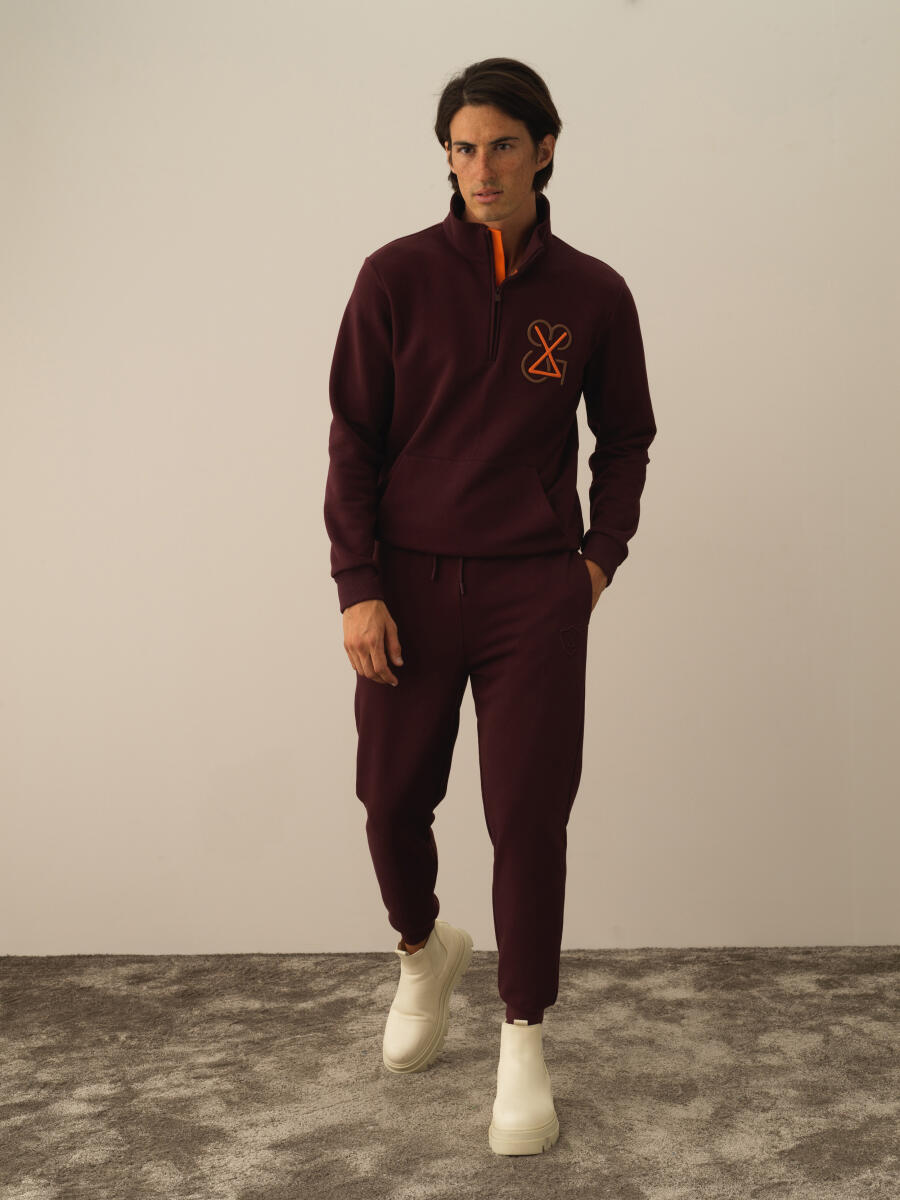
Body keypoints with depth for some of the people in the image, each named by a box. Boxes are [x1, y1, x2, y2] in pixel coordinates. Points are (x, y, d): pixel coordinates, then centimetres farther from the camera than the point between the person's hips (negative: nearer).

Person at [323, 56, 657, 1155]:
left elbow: (625, 437, 15)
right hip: (408, 586, 1)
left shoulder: (592, 294, 2)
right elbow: (352, 439, -1)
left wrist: (602, 556, 4)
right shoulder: (398, 277, -2)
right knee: (393, 801, 9)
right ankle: (424, 949, 41)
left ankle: (524, 1041, 17)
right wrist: (358, 586, -7)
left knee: (528, 818, 0)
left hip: (536, 592, 0)